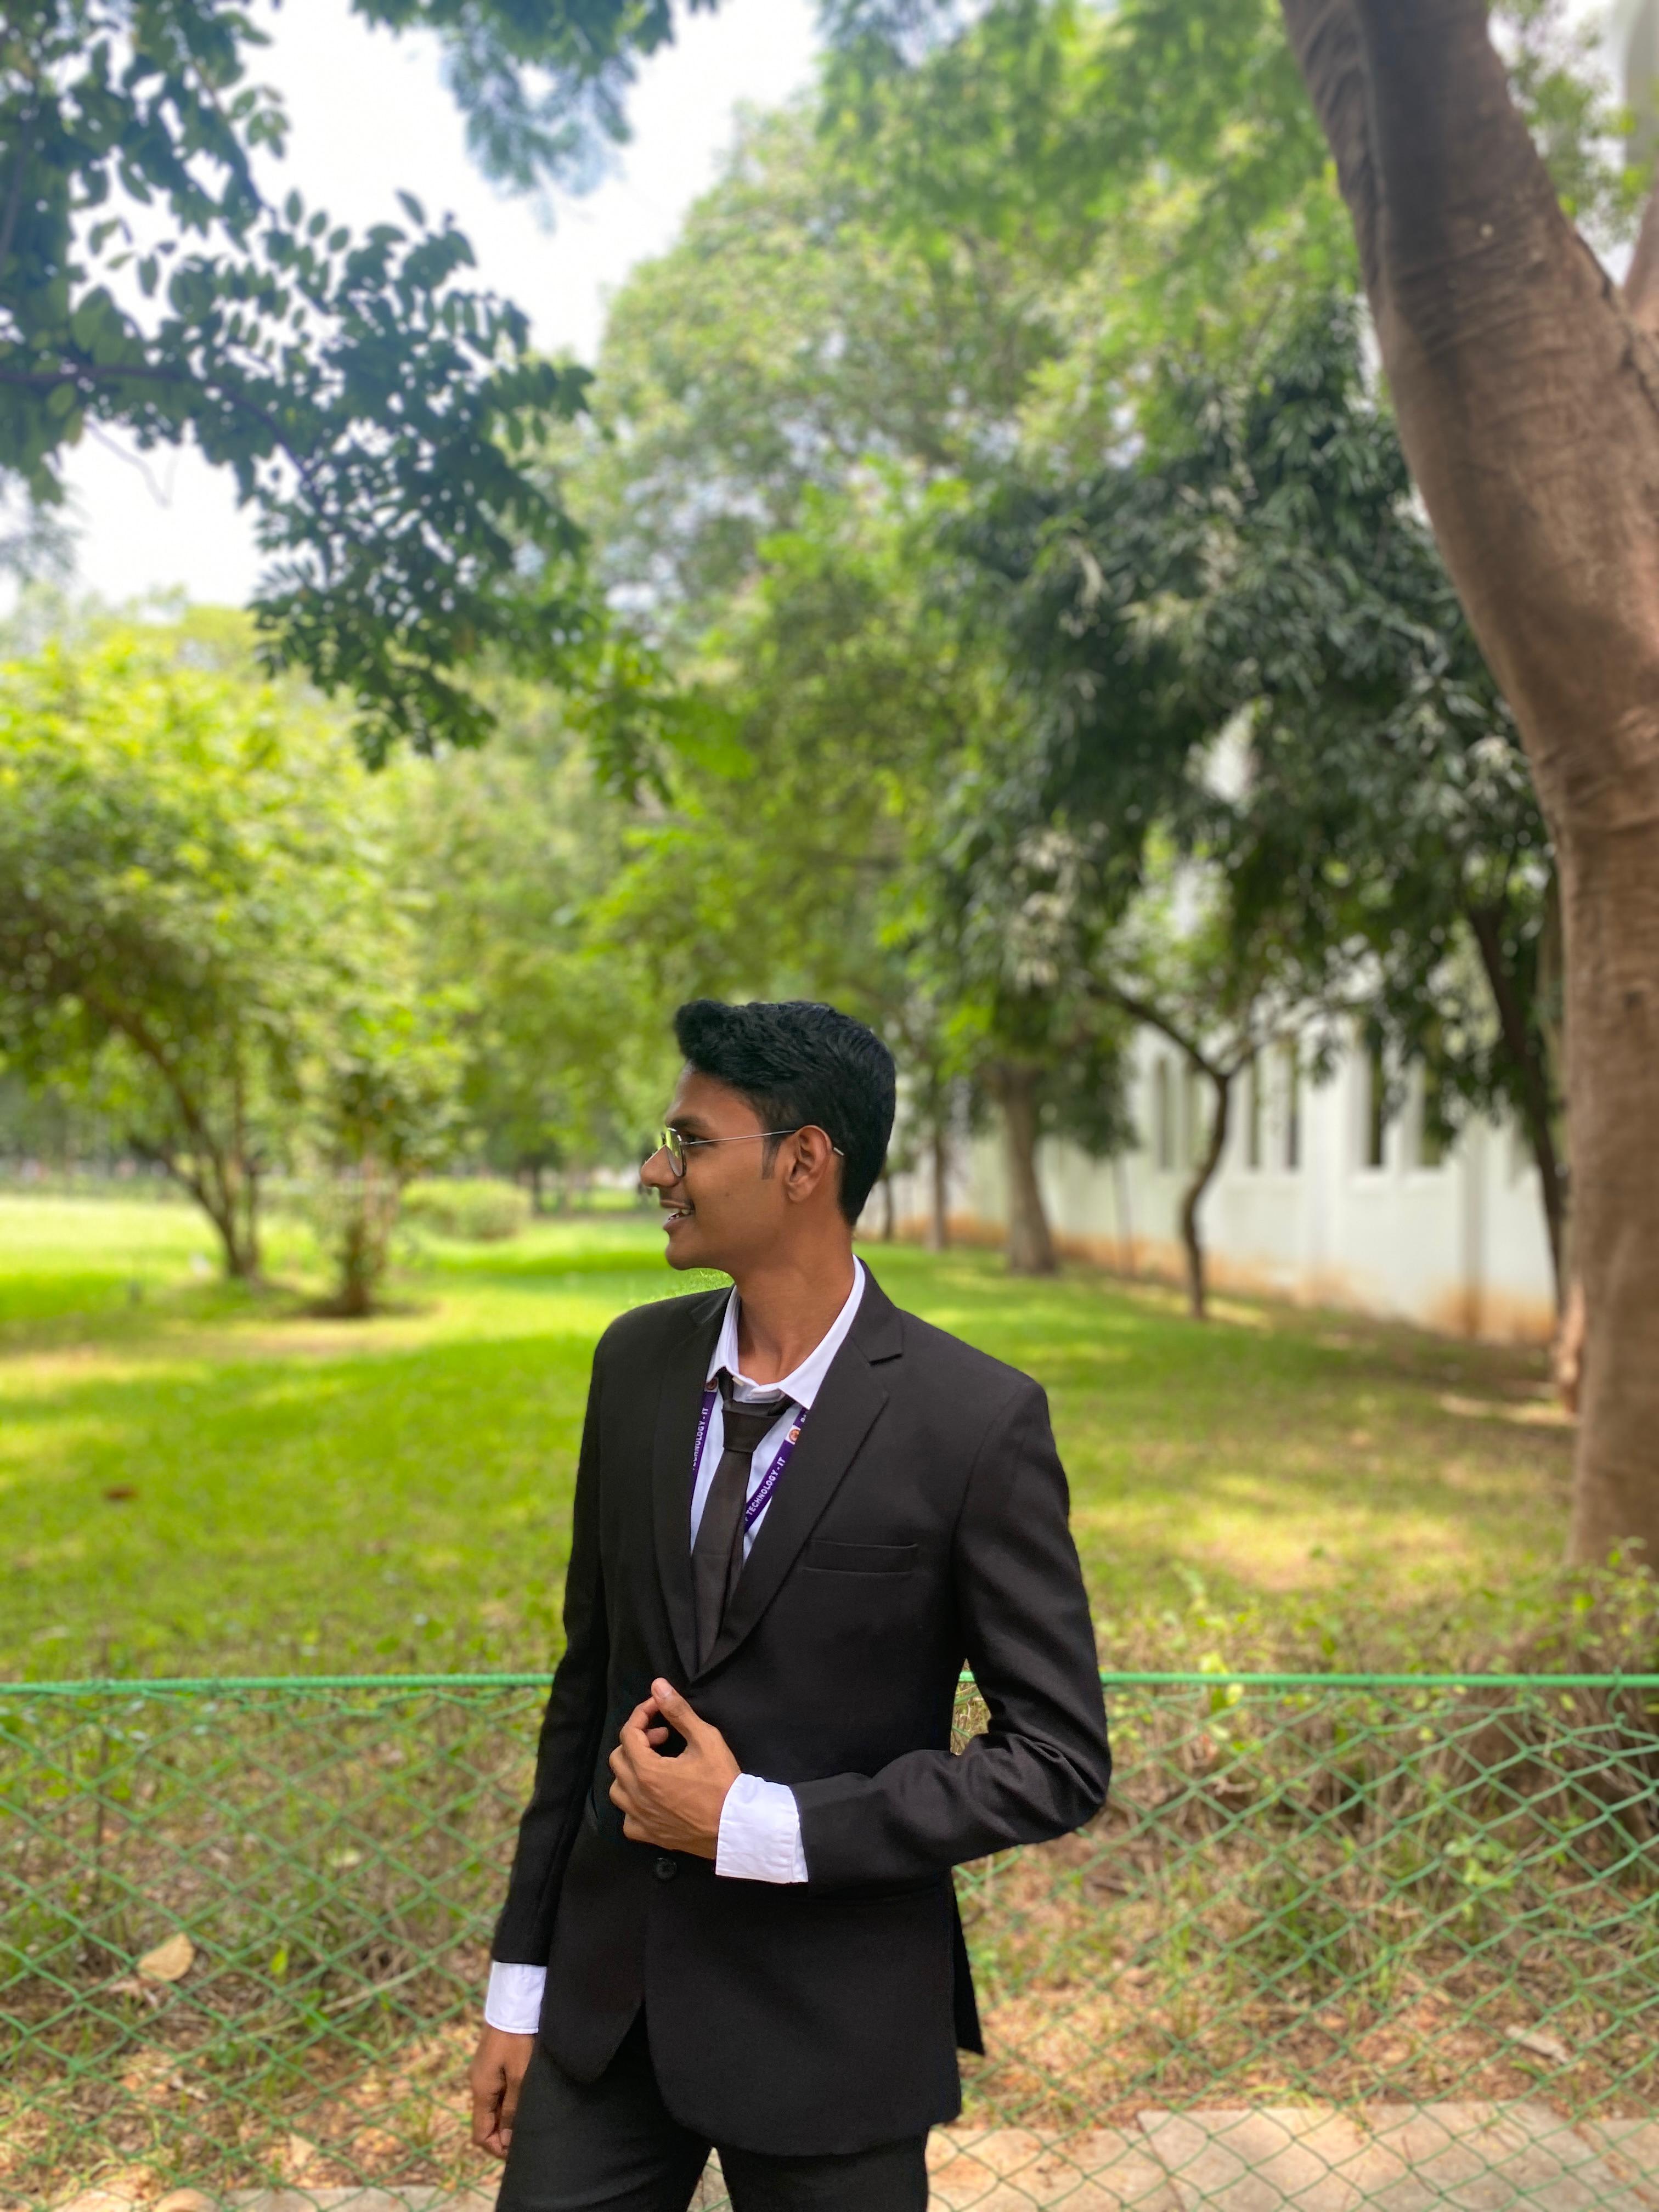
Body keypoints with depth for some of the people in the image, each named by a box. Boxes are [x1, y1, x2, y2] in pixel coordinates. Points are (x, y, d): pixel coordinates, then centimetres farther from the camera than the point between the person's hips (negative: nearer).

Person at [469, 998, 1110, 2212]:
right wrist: (521, 1979, 8)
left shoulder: (976, 1419, -18)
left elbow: (1061, 1758, -13)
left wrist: (755, 1826, -18)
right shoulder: (639, 1361, -3)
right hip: (608, 1991, 4)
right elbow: (592, 1671, 5)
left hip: (829, 2019, -4)